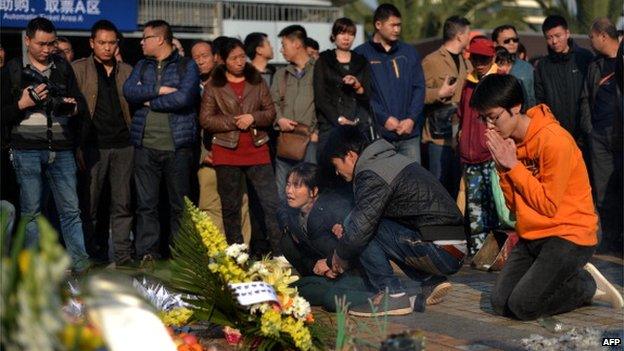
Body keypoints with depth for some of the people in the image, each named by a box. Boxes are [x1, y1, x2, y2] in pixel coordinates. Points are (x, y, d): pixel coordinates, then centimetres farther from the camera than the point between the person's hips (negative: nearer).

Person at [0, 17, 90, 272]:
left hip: (61, 149, 2)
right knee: (31, 211, 3)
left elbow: (82, 103, 14)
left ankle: (80, 263, 2)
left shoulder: (63, 67, 12)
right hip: (27, 150, -2)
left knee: (71, 209, -1)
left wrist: (73, 106, -8)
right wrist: (23, 104, -15)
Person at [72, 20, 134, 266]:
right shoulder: (78, 69, 4)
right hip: (93, 146, -3)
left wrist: (134, 137, 2)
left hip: (123, 145, 3)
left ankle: (122, 255, 9)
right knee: (89, 204, 1)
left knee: (123, 204, 3)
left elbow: (134, 105, 15)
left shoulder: (127, 71, 14)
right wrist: (76, 146, -9)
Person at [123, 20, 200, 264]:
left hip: (177, 145, -3)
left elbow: (184, 97, -14)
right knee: (146, 204, 1)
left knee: (180, 205, 3)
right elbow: (129, 92, 0)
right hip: (145, 145, 3)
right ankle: (147, 255, 4)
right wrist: (160, 90, -10)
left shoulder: (187, 67, 3)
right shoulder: (142, 66, 17)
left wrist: (150, 101, -4)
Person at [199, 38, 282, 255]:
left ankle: (280, 253, -1)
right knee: (230, 207, 6)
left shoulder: (257, 82, 9)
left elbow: (271, 112, 8)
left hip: (257, 150, 1)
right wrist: (234, 122, -11)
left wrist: (253, 118, -11)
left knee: (271, 204, -5)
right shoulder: (213, 86, 3)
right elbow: (205, 119, -2)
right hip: (227, 154, -1)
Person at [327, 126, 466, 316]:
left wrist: (340, 256, 4)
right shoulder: (392, 158, 18)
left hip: (439, 253, -9)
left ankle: (392, 295, -5)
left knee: (367, 230, -7)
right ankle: (432, 282, 15)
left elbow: (360, 228, -14)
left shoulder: (372, 176, -11)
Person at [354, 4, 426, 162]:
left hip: (410, 132, 3)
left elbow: (419, 88, 10)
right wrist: (384, 119, -13)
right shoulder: (362, 54, 2)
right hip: (377, 133, -3)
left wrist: (412, 119, -5)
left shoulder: (409, 52, 14)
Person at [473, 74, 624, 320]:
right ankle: (574, 278, 12)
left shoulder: (554, 140, -19)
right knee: (500, 303, -4)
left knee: (523, 307, -17)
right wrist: (502, 168, -11)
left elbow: (549, 206, -18)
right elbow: (514, 205, 5)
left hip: (568, 235, -8)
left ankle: (588, 285, 6)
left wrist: (513, 165, -16)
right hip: (531, 235, 8)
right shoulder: (507, 141, 5)